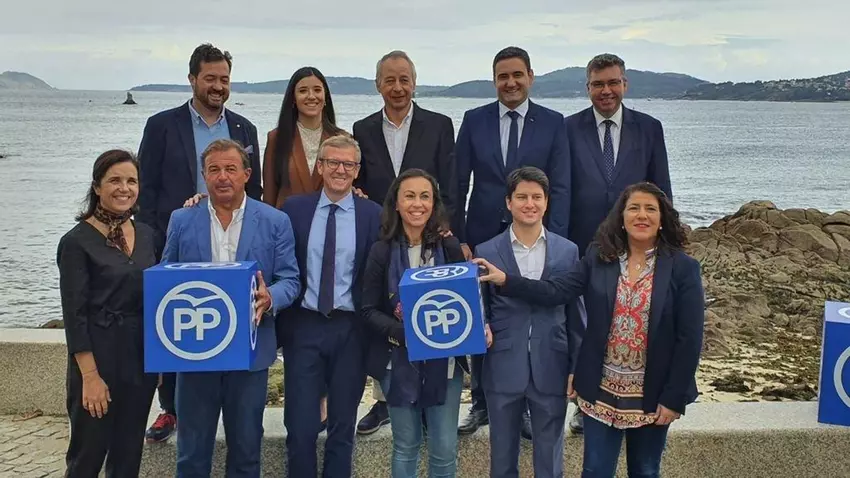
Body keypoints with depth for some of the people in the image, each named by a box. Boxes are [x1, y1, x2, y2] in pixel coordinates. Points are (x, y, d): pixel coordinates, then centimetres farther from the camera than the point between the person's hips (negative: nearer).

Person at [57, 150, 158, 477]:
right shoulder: (77, 241, -10)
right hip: (99, 356, -5)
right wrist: (90, 375, -16)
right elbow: (74, 315, -12)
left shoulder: (146, 234, 7)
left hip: (142, 357, 5)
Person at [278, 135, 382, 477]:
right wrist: (277, 318, -6)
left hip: (351, 329, 0)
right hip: (302, 325, 0)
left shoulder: (373, 214, 0)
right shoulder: (294, 208, 3)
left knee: (342, 427, 13)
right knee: (300, 427, 1)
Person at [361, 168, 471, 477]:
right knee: (405, 446, 12)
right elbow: (370, 310, -5)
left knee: (445, 449, 6)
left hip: (445, 361, 1)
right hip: (399, 362, -1)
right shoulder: (382, 251, -5)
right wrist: (403, 332, -20)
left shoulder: (450, 248, -1)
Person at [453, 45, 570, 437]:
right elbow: (457, 184, 2)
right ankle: (481, 403, 25)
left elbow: (560, 188, -3)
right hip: (482, 239, 1)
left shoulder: (553, 123, 0)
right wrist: (458, 239, -4)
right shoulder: (474, 120, 2)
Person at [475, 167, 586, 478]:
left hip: (551, 370, 0)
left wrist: (578, 370, 3)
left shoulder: (567, 251, 2)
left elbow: (575, 313, 4)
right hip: (502, 370, 0)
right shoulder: (486, 252, -1)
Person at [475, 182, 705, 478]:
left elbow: (689, 339, -9)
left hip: (651, 395, -1)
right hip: (602, 390, 2)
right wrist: (504, 281, -23)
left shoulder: (683, 268, -8)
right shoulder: (599, 258, -2)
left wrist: (673, 398, -11)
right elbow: (556, 291, -11)